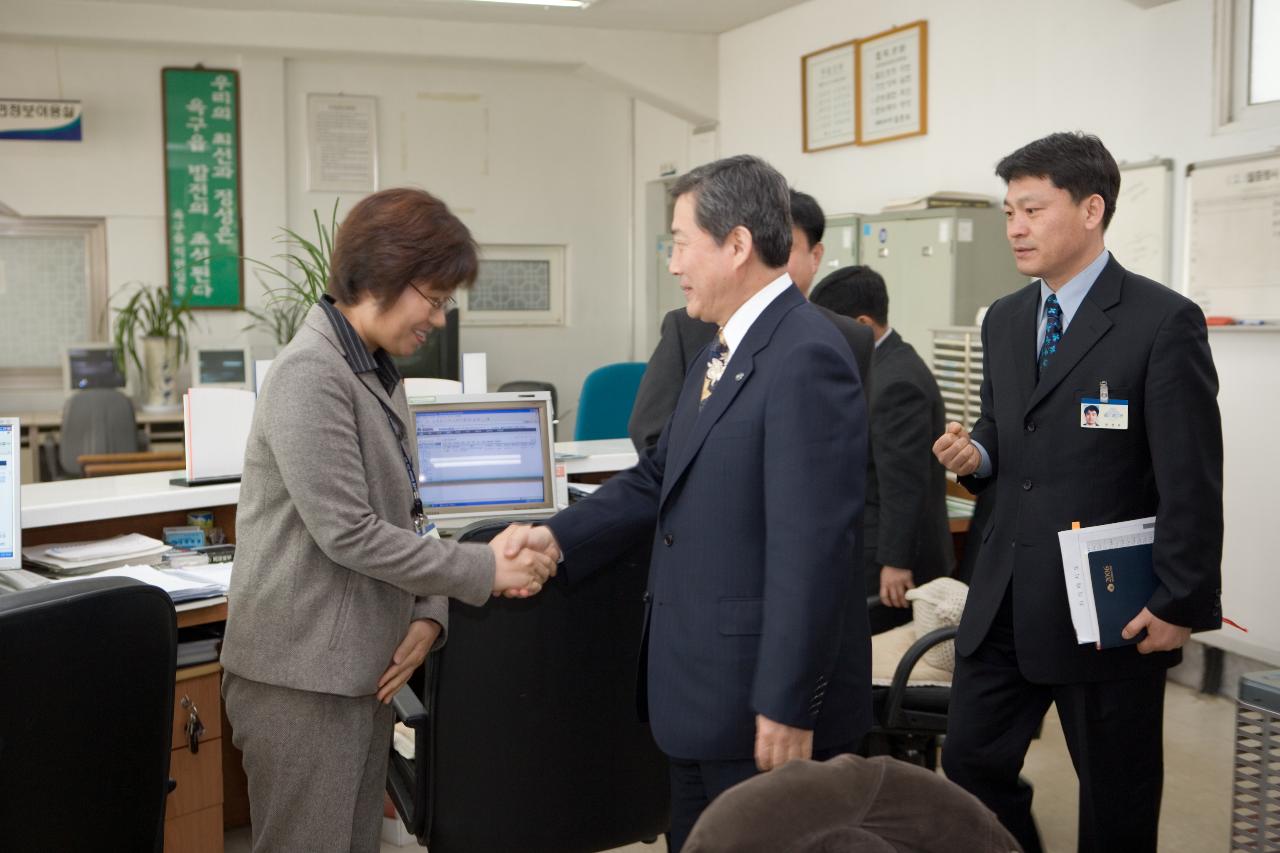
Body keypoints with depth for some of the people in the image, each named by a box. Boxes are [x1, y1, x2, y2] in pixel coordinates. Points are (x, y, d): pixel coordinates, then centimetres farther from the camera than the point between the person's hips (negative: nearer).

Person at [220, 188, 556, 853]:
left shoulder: (380, 372, 13)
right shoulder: (311, 374, -16)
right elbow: (347, 532, -21)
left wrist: (428, 614, 1)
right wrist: (485, 570, -15)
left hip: (364, 666, 9)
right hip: (303, 675, -9)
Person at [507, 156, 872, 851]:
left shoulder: (807, 357, -21)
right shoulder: (725, 349, 11)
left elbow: (812, 547, -24)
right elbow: (659, 476, 15)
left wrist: (786, 706, -22)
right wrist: (559, 538, 3)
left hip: (762, 694, -9)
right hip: (701, 689, 9)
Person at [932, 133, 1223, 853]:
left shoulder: (1164, 321, -11)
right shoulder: (1004, 319, 10)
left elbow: (1192, 482, -12)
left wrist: (1182, 604, -14)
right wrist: (976, 454, -3)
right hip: (1005, 599, 6)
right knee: (970, 764, 10)